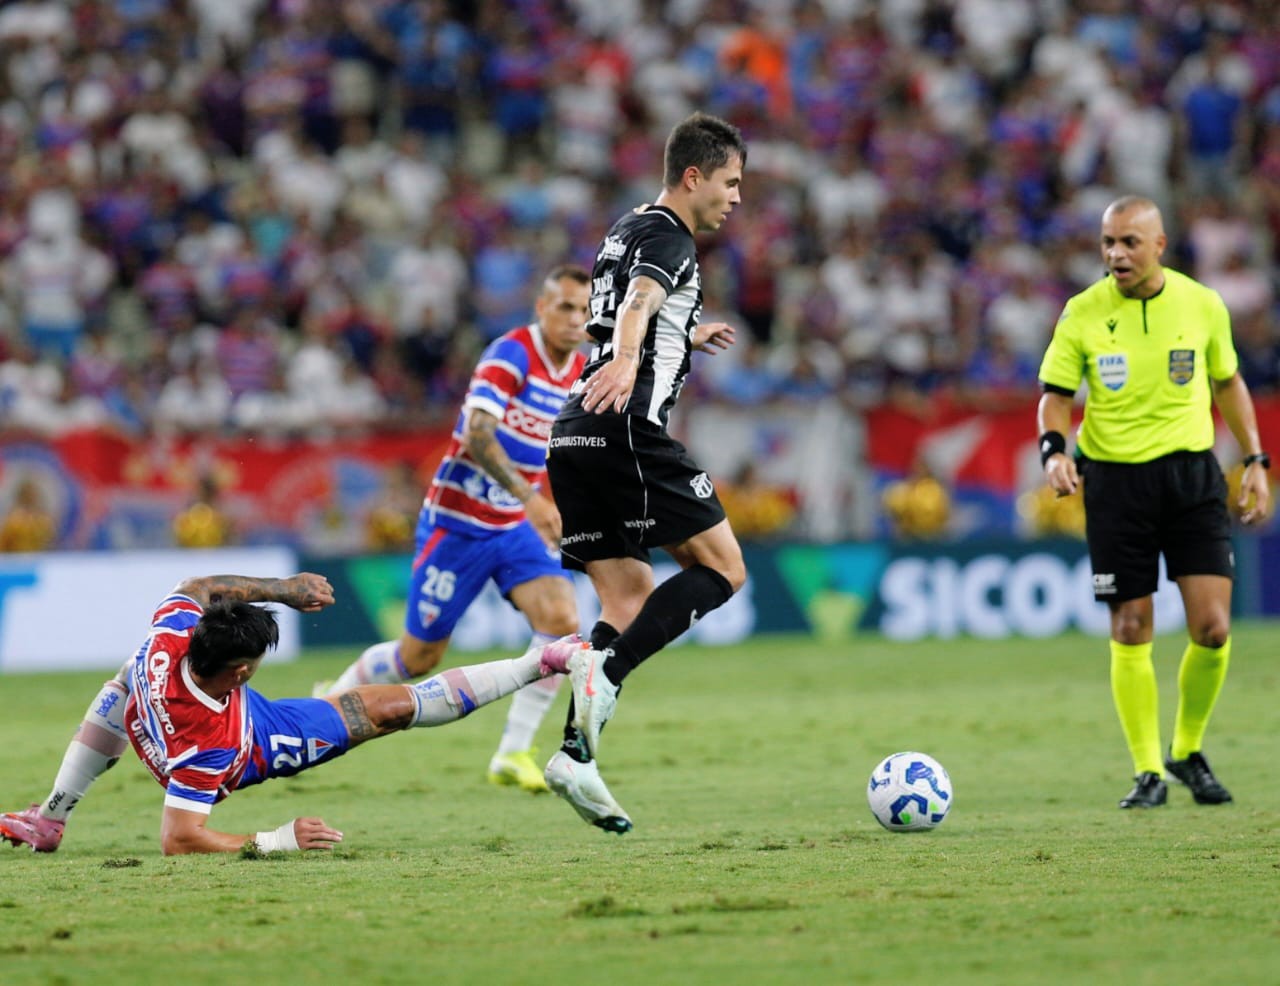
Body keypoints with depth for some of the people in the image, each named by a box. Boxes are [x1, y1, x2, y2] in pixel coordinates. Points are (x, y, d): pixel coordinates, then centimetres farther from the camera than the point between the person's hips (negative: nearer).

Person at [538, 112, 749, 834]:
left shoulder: (627, 232, 25)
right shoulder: (668, 237, -4)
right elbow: (640, 300, -26)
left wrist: (687, 338, 59)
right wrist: (627, 363, -45)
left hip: (575, 435, 9)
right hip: (626, 427, -9)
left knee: (631, 601, 8)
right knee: (721, 569, -6)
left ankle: (578, 753, -5)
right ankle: (604, 670, -23)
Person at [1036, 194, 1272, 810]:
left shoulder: (1202, 305, 0)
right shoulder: (1082, 313, -4)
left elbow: (1227, 383, 14)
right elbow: (1055, 394, 2)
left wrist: (1256, 460, 8)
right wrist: (1054, 449, -17)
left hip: (1192, 471, 1)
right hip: (1115, 479, -1)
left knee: (1212, 627, -8)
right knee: (1130, 631, -1)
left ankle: (1187, 751, 15)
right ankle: (1148, 772, 11)